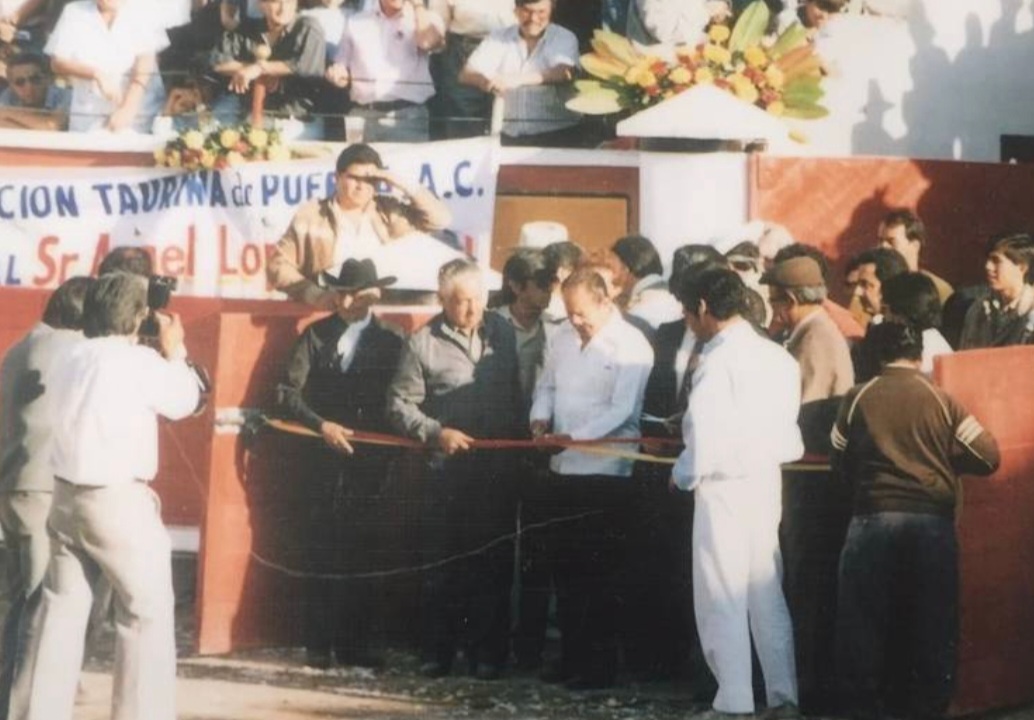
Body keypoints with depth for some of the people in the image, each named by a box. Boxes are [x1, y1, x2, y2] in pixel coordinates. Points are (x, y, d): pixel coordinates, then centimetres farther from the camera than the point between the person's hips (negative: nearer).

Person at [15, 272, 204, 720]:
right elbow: (184, 401, 3)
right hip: (118, 500, -7)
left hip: (65, 497, 7)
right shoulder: (140, 361, -10)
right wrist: (174, 351, 17)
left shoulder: (72, 360, 9)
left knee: (61, 609, 13)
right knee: (148, 612, 1)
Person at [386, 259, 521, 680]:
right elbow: (400, 404, -1)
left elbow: (519, 391, 11)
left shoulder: (503, 333, 6)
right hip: (446, 468, -2)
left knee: (493, 565, 4)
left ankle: (487, 653, 12)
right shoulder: (423, 343, -1)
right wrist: (436, 432, -13)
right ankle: (437, 652, 13)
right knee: (442, 563, 5)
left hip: (498, 468, 2)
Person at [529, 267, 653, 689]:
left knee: (600, 575, -1)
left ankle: (601, 666, 7)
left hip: (605, 470, -7)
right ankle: (572, 658, 21)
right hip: (565, 468, 7)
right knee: (566, 569, 12)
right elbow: (547, 385, 19)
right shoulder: (566, 337, 10)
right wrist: (541, 419, -2)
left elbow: (621, 410, -18)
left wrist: (573, 436, -25)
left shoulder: (630, 346, -11)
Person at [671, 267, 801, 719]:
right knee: (767, 596, 13)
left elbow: (706, 434, -18)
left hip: (724, 489, -7)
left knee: (723, 599, 1)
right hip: (768, 483, 7)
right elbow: (790, 431, 9)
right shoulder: (778, 357, 7)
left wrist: (684, 474, -3)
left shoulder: (717, 361, -14)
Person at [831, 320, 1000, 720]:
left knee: (864, 617, 11)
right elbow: (988, 456, 1)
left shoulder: (857, 399, 2)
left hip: (873, 519, 0)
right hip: (932, 521, 0)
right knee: (933, 620, 10)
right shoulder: (941, 400, 1)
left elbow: (840, 463, 10)